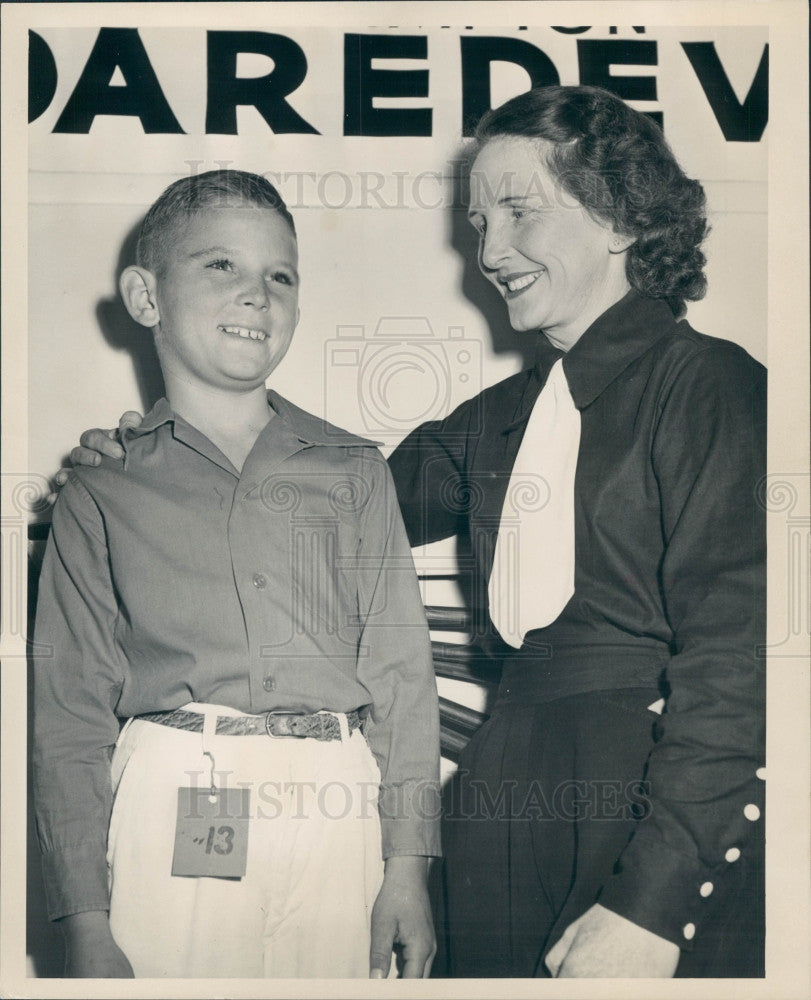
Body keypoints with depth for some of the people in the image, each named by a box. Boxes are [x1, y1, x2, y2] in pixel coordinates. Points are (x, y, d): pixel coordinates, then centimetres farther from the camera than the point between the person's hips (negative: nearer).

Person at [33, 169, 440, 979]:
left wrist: (407, 865, 0)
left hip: (338, 816, 2)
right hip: (171, 815, -1)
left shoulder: (353, 471, 12)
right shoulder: (102, 494, 8)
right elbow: (70, 712, 4)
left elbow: (400, 667, 8)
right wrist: (87, 925, -3)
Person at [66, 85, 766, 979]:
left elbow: (735, 660, -14)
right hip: (510, 791, 6)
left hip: (671, 811, -6)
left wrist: (648, 901, -20)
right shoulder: (497, 419, 14)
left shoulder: (706, 384, -7)